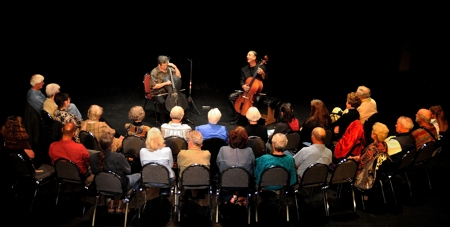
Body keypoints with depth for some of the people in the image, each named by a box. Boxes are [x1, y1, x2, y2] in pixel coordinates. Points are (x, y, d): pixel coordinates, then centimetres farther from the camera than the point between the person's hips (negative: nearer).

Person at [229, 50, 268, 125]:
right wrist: (243, 86, -19)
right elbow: (242, 81, 4)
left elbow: (266, 80, -1)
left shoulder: (261, 67, -4)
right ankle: (237, 116, -1)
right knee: (231, 97, -12)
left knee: (256, 99, -38)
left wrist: (262, 74, -21)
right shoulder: (244, 69, 5)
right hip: (246, 90, 4)